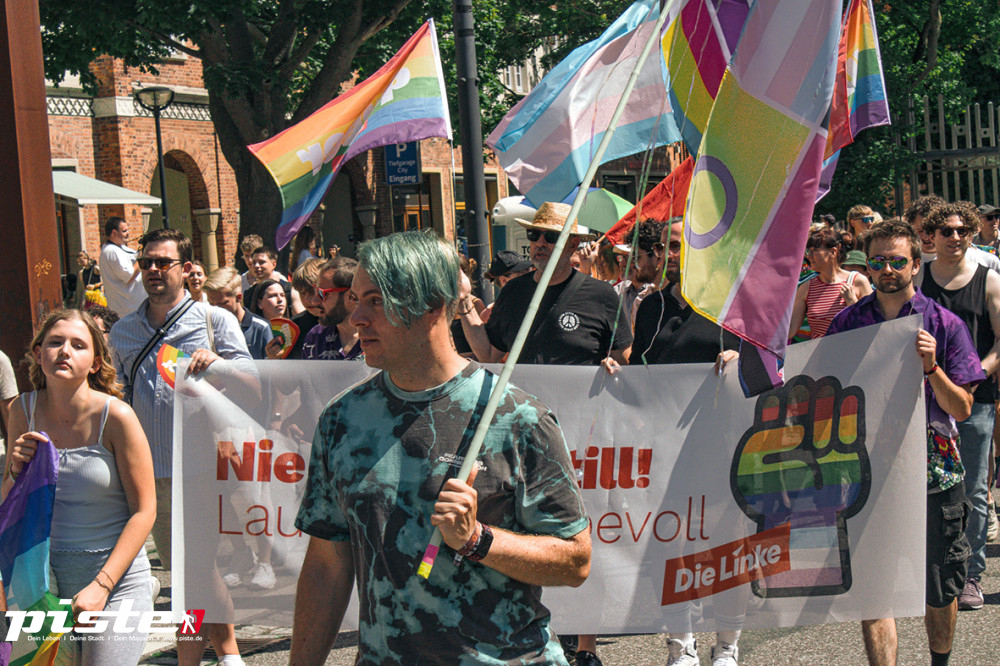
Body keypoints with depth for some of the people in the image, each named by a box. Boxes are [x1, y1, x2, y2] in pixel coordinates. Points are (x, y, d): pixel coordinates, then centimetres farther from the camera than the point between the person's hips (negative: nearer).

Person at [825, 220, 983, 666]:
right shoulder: (847, 323, 5)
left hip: (933, 470, 0)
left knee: (940, 591, 11)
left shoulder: (945, 325, 1)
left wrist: (931, 366, -18)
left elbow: (961, 409, -3)